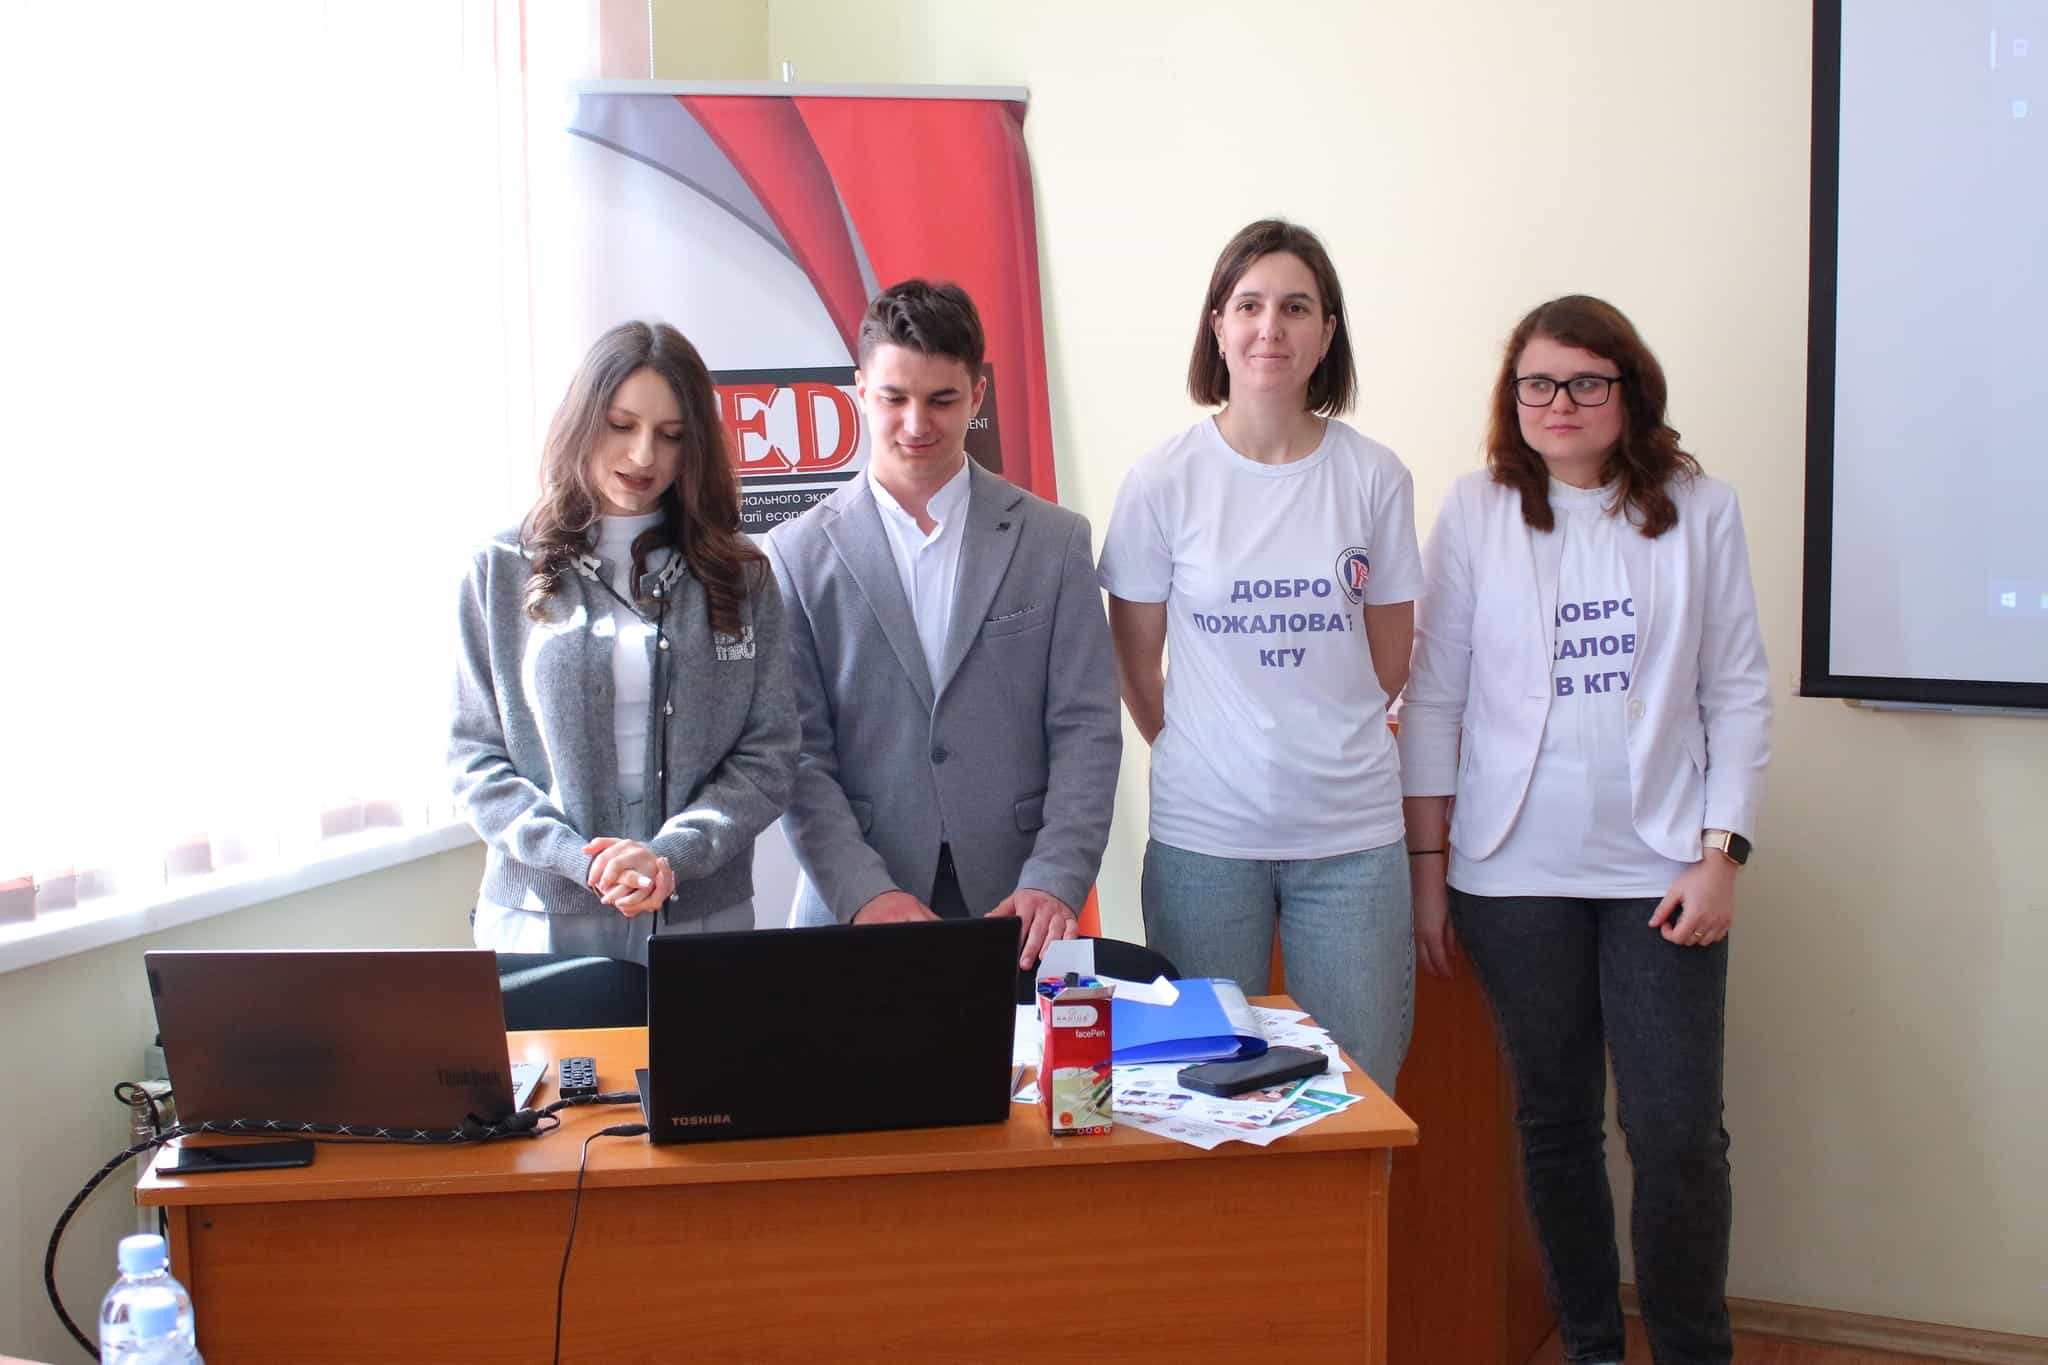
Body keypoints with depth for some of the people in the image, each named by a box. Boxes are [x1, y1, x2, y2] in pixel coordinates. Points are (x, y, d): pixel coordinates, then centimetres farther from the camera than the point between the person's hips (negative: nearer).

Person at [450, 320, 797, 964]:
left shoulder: (740, 576, 5)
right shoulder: (503, 571, 4)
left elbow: (769, 755, 0)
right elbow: (474, 757, 1)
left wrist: (672, 853, -15)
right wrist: (582, 860, -13)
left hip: (702, 918, 1)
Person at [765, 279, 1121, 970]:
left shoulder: (1055, 541, 5)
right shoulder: (798, 554, 3)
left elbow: (1086, 730, 1)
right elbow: (800, 754, -1)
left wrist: (1055, 882, -12)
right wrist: (866, 895, -14)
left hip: (1014, 908, 1)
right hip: (850, 914, 0)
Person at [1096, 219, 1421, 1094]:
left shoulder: (1374, 477, 1)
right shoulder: (1165, 480, -3)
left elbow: (1390, 656, 10)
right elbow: (1135, 661, 5)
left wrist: (1321, 746, 12)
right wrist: (1196, 757, 7)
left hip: (1352, 832, 1)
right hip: (1204, 833, -1)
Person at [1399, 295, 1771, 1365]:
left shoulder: (1700, 512, 1)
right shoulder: (1478, 512, 1)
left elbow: (1738, 696, 3)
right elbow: (1432, 696, 2)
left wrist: (1721, 853, -4)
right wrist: (1427, 865, 0)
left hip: (1659, 870, 0)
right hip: (1517, 874, 0)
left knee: (1679, 1134, -1)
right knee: (1555, 1124, 10)